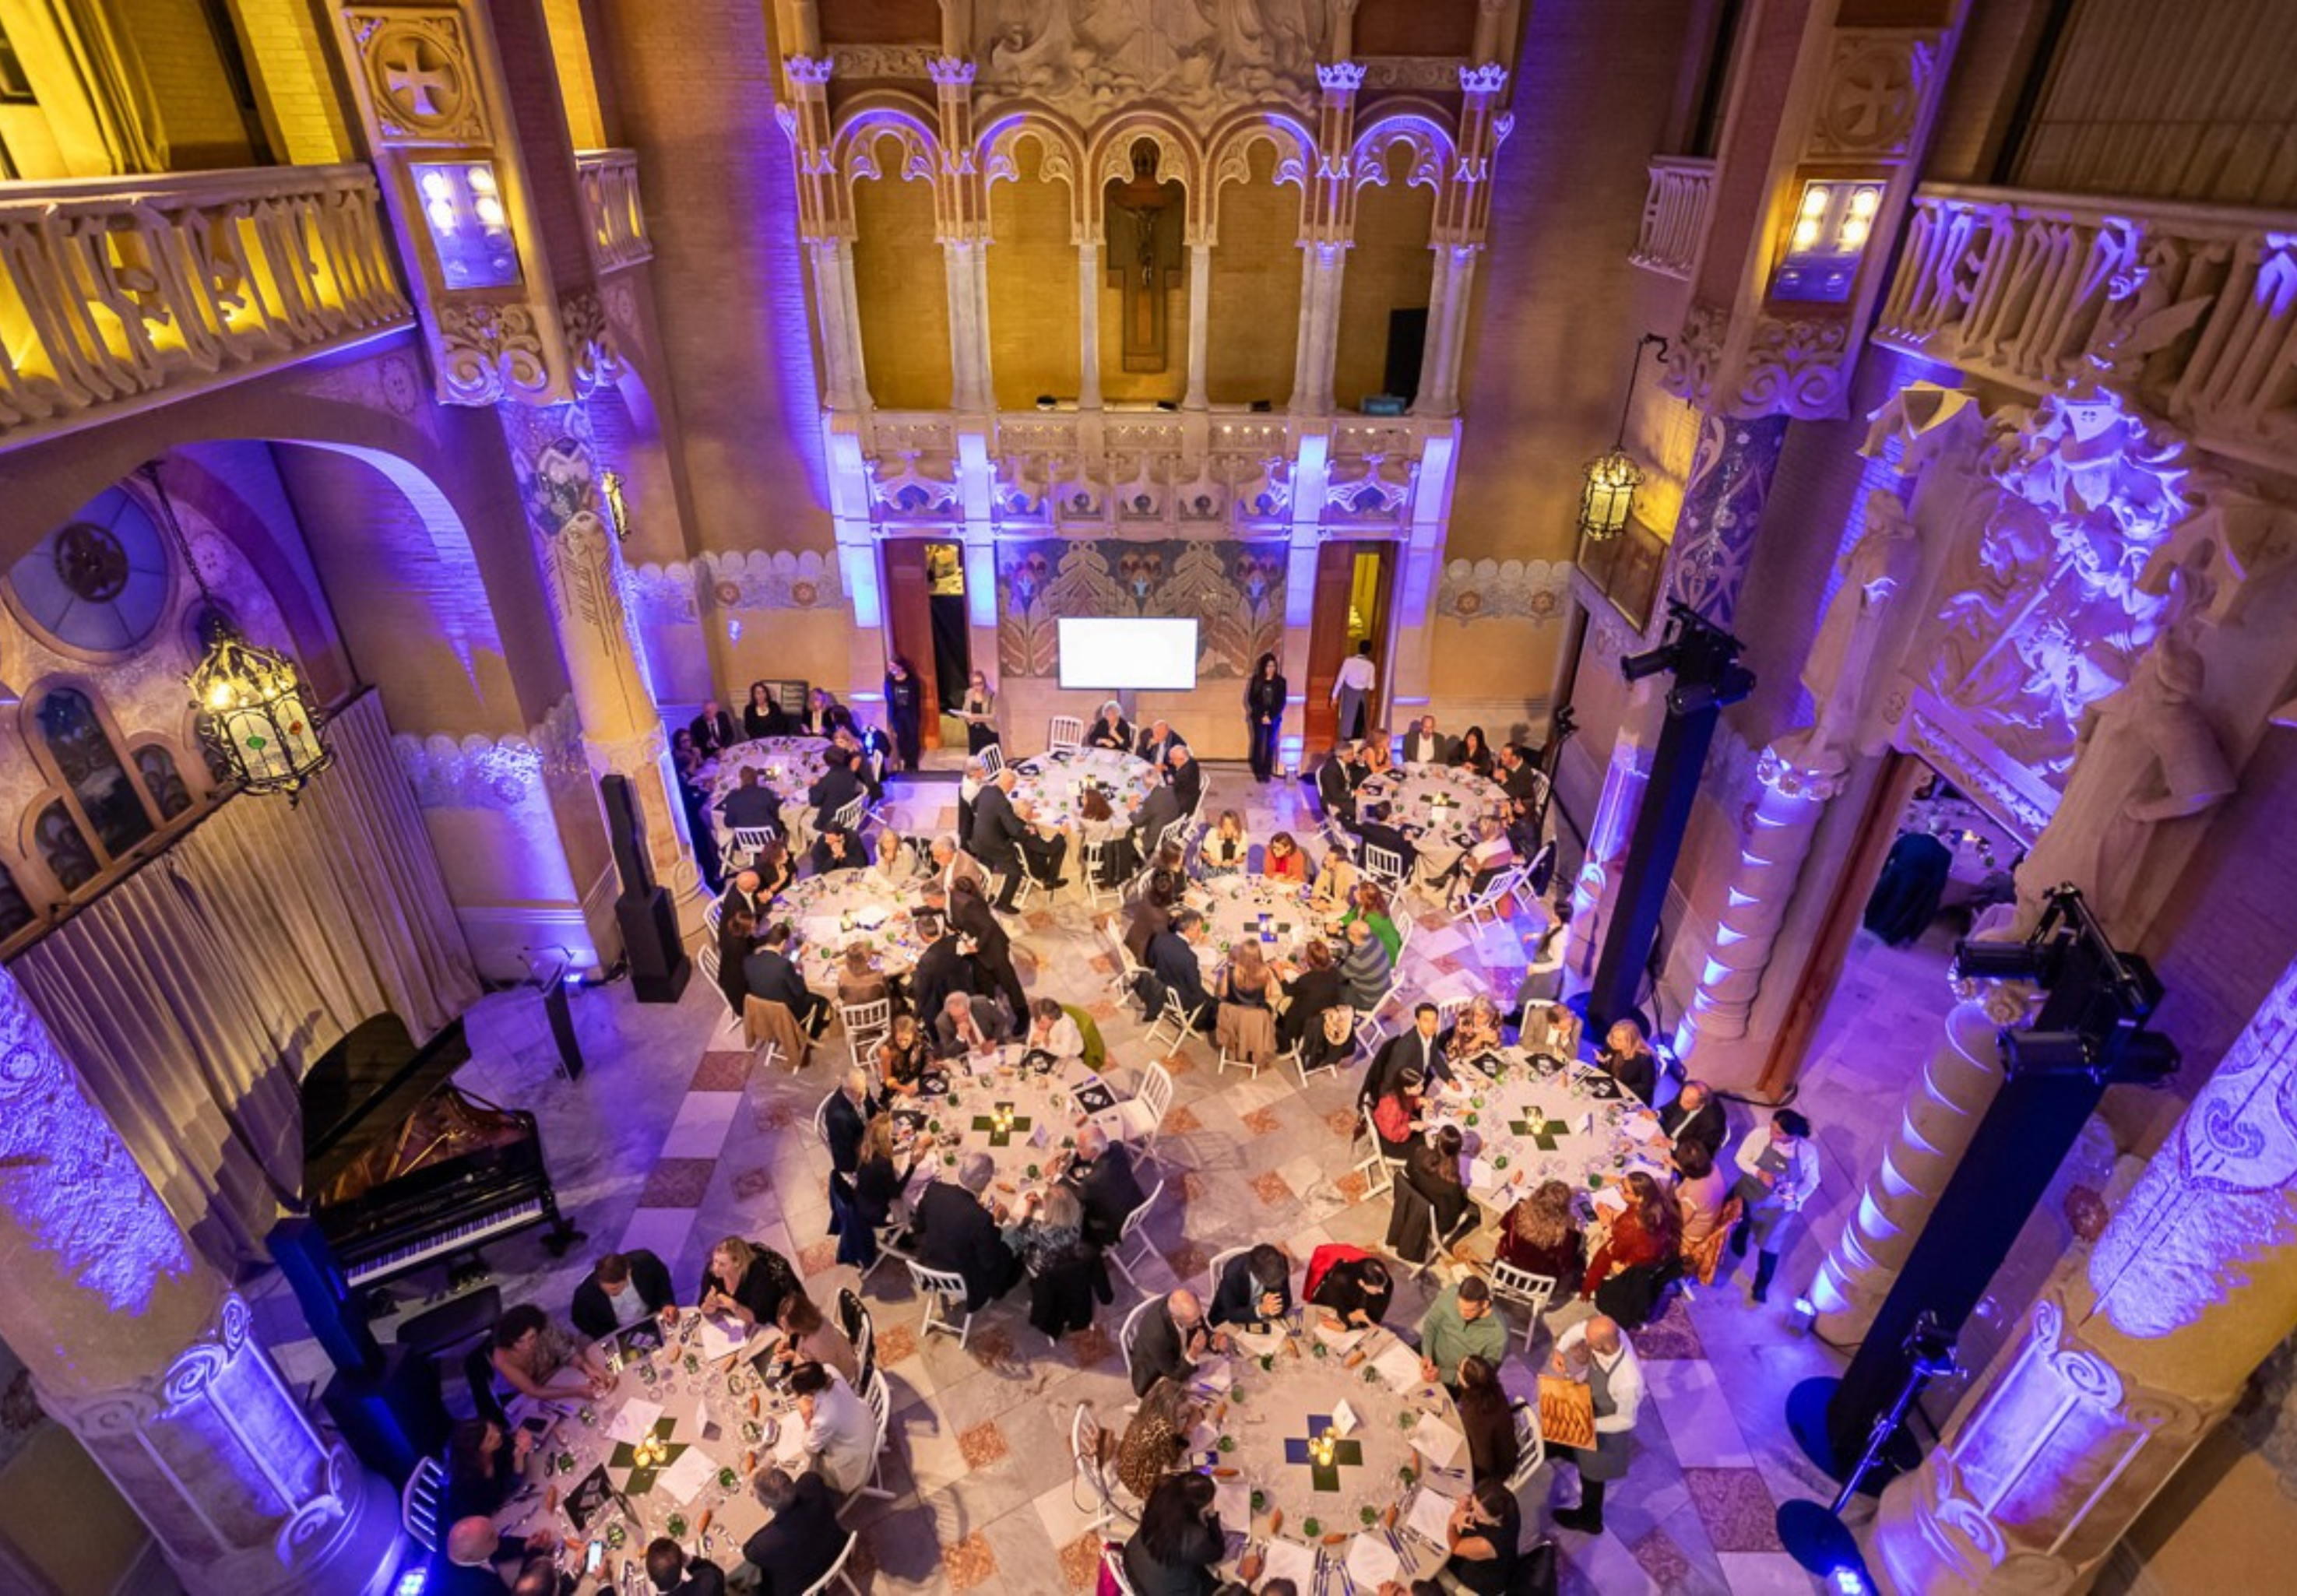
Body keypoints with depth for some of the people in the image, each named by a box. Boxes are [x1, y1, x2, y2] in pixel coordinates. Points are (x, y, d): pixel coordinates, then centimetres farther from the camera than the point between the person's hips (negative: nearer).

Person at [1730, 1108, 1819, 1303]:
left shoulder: (1809, 1151, -29)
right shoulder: (1760, 1134, -30)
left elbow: (1812, 1180, -11)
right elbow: (1741, 1159, -15)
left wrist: (1797, 1196, -27)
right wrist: (1759, 1173, -32)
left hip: (1779, 1206, -1)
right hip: (1749, 1194, 1)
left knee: (1769, 1246, 18)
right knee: (1741, 1222, 32)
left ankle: (1761, 1285, 45)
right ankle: (1740, 1237, 70)